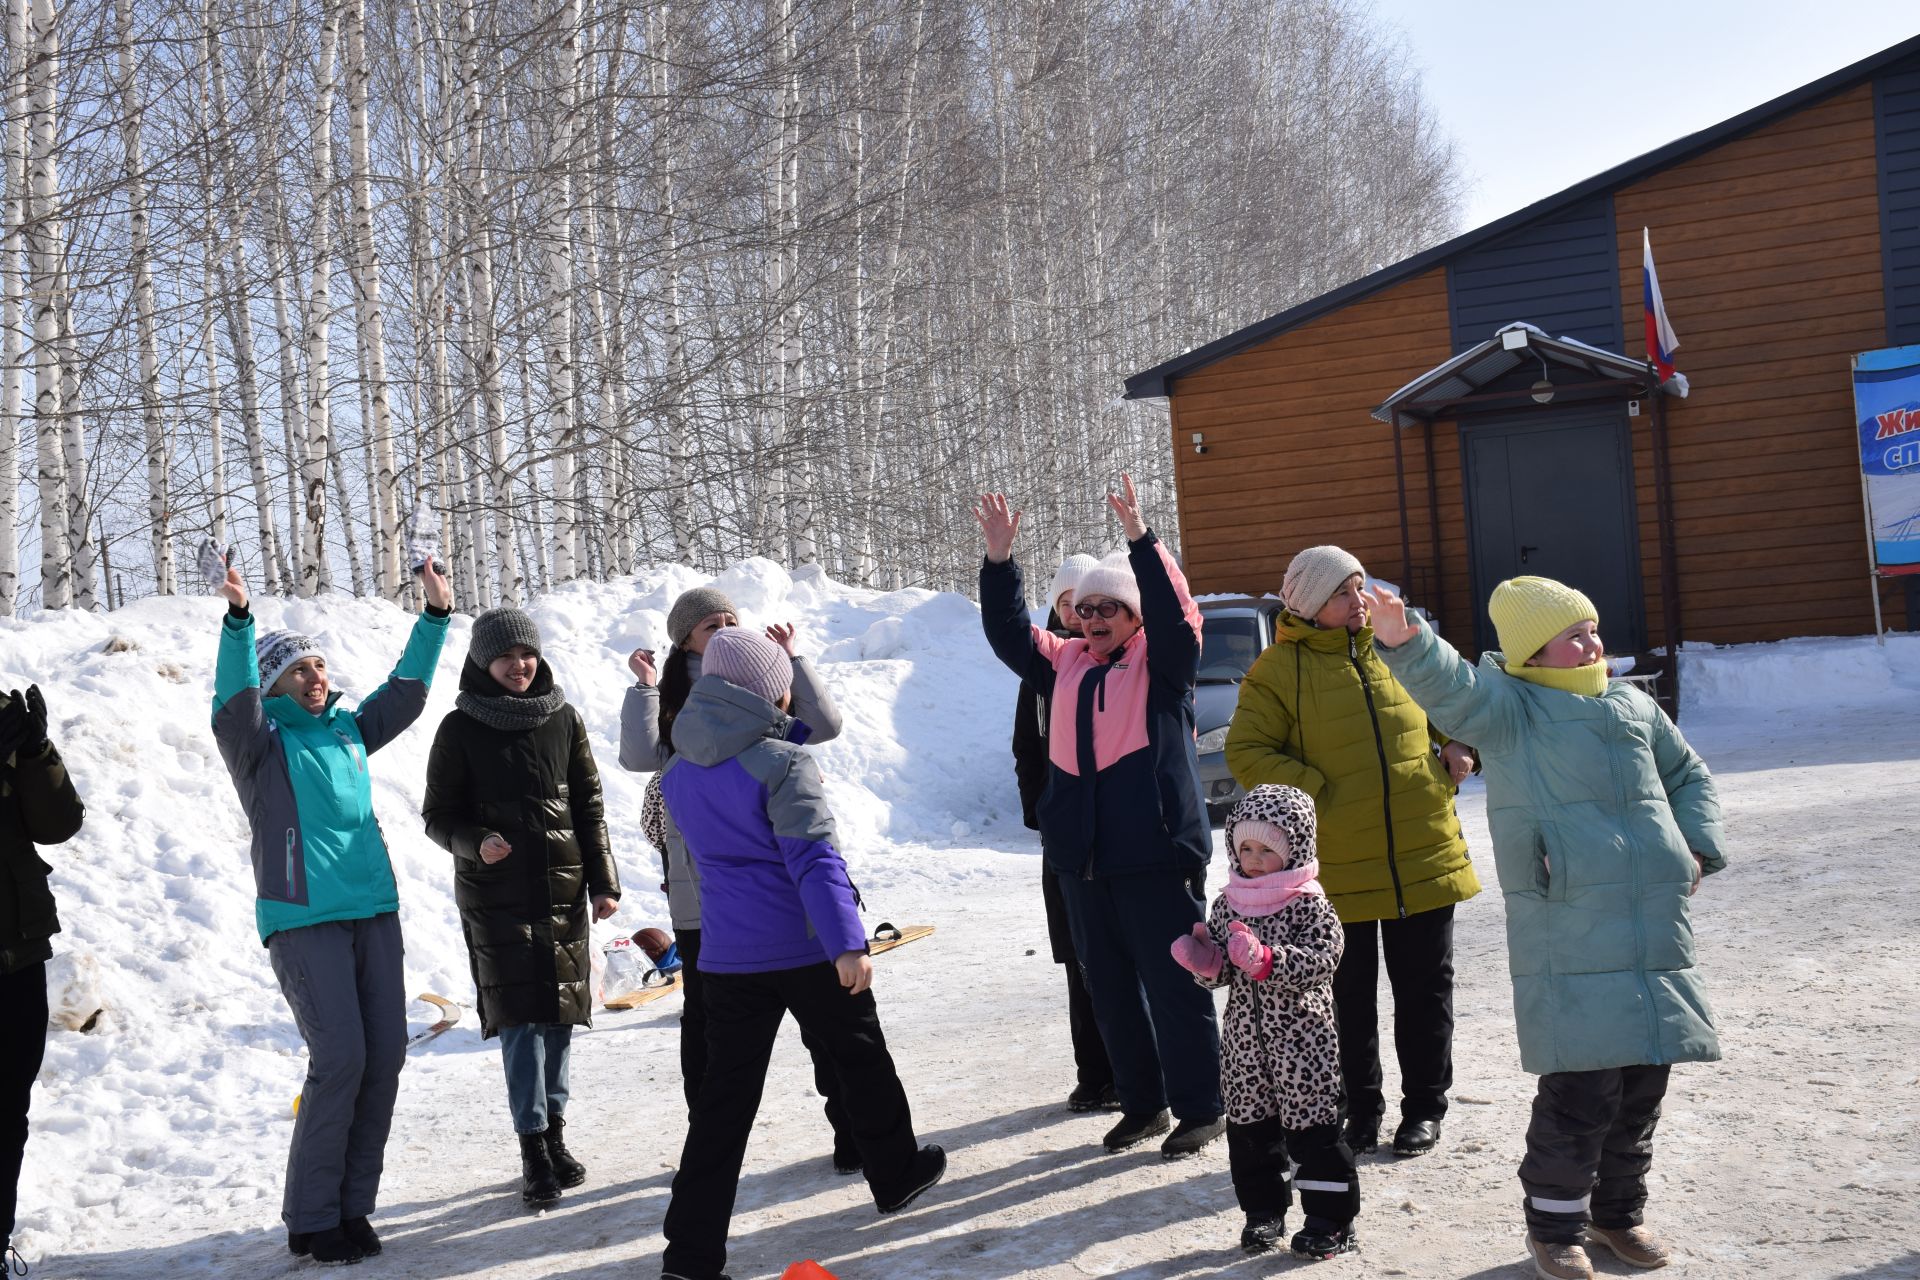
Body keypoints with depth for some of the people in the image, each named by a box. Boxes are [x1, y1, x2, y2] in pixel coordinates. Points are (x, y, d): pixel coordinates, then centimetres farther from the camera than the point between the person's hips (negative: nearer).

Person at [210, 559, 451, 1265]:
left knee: (386, 1053, 3)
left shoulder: (348, 730, 15)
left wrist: (436, 616, 5)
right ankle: (311, 1219, 3)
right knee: (339, 1057, -12)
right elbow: (235, 696, -19)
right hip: (303, 920, -6)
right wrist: (239, 621, -34)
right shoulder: (259, 739, -1)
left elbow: (406, 689, 14)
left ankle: (352, 1205, 16)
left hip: (374, 911, 6)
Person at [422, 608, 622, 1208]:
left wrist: (603, 881, 5)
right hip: (496, 895, -3)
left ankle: (554, 1136, 20)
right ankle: (533, 1151, 0)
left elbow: (589, 806, 8)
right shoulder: (461, 729, -2)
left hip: (563, 887, 3)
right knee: (520, 1016, -7)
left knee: (559, 1012, 7)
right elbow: (439, 815, 1)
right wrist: (476, 842, -19)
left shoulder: (564, 719, 5)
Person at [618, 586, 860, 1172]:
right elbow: (639, 758, -13)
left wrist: (791, 660, -8)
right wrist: (644, 686, -12)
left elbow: (825, 725, -8)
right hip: (703, 886, 0)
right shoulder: (670, 702, 4)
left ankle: (851, 1127, 14)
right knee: (705, 1014, 12)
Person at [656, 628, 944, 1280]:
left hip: (728, 953, 5)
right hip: (806, 947, -5)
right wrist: (847, 943, -26)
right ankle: (895, 1173, 36)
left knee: (724, 1096, 6)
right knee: (860, 1056, 18)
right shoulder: (782, 762, -14)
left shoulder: (679, 774, 6)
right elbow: (814, 858, -22)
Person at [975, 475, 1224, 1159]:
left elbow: (1174, 611, -18)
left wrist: (1140, 538, -27)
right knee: (1109, 986, 14)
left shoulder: (1161, 660, -1)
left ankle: (1199, 1108, 13)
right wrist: (999, 558, -5)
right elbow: (1008, 632, 7)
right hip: (1082, 857, 6)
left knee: (1174, 984, 0)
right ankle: (1142, 1104, 27)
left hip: (1155, 851, -6)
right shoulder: (1064, 663, 14)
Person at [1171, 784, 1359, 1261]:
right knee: (1249, 1129, 12)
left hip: (1301, 1040, -5)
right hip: (1245, 1040, 6)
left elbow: (1319, 959, -22)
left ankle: (1332, 1221, 12)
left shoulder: (1309, 905, -10)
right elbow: (1217, 971, 8)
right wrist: (1201, 959, -15)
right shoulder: (1227, 904, 5)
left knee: (1312, 1130, 1)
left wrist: (1266, 961, -34)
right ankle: (1264, 1212, 28)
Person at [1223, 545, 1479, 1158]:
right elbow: (1246, 752, -8)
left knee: (1425, 988, 12)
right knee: (1348, 995, 9)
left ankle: (1425, 1107, 27)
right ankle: (1359, 1110, 26)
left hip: (1424, 853, 3)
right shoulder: (1279, 668, -5)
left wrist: (1457, 747, 1)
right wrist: (1312, 791, -17)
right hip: (1337, 866, -3)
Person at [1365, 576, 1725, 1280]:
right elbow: (1450, 685, -21)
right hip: (1567, 939, -6)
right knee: (1581, 1088, -8)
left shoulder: (1634, 706, 18)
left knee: (1643, 1083, 13)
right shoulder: (1508, 706, 0)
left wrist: (1698, 847, 14)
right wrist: (1406, 644, -41)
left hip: (1656, 926, 6)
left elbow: (1688, 774, 30)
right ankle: (1555, 1222, 11)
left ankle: (1619, 1209, 32)